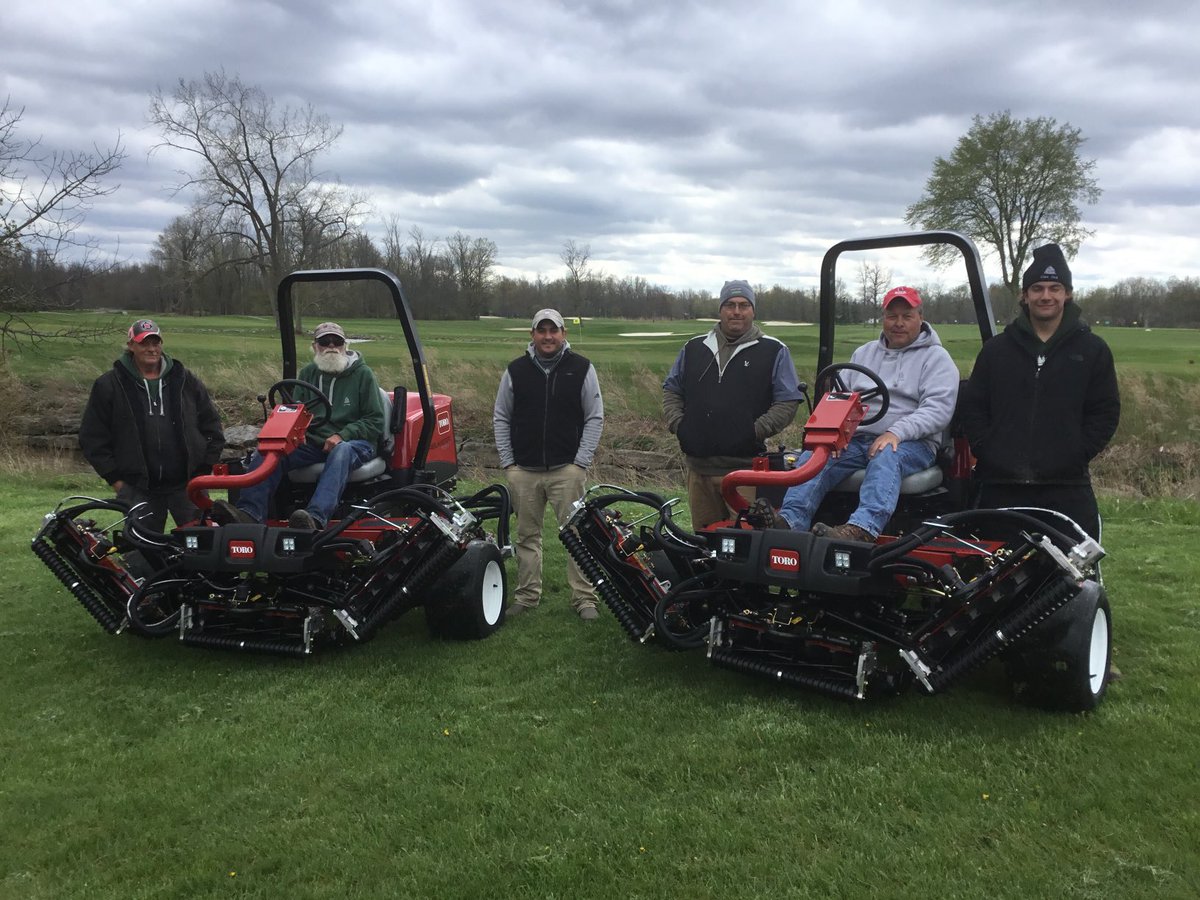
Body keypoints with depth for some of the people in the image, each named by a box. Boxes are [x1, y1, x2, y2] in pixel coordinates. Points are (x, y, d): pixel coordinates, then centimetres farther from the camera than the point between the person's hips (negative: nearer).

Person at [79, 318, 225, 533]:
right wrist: (115, 478, 0)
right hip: (138, 490, -1)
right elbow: (92, 437, 5)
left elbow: (212, 427, 13)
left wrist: (204, 470, 5)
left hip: (186, 485, 1)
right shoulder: (109, 385, 3)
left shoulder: (185, 381, 8)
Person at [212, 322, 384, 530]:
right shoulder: (308, 373, 16)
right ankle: (249, 513, -40)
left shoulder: (363, 374, 3)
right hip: (313, 441, 5)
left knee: (341, 452, -40)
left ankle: (315, 518, -61)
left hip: (354, 442, -5)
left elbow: (375, 421, -1)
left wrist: (342, 436, -16)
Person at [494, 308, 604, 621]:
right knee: (527, 535, 10)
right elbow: (501, 418, 12)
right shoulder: (516, 370, 7)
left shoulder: (582, 369, 2)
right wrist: (507, 461, 4)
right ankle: (527, 596, 21)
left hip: (567, 469, -2)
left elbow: (595, 418, 3)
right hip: (523, 471, 2)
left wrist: (581, 461, -5)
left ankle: (584, 598, 4)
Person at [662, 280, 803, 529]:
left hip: (745, 470, -4)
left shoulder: (774, 351, 4)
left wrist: (756, 431, -11)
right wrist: (677, 424, 5)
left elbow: (788, 401, 0)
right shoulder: (694, 348, 14)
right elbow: (671, 390, 22)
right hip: (698, 467, 4)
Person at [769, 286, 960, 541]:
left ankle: (860, 530, -60)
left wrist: (896, 433, -22)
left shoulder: (936, 358, 7)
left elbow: (938, 409, -7)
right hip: (856, 438, 5)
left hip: (911, 442, -4)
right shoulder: (864, 353, 23)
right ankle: (789, 523, -42)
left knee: (886, 458, -39)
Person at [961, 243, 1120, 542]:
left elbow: (1106, 412, 5)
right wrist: (987, 452, -3)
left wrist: (1076, 455, -7)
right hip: (1000, 486, 2)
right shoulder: (997, 349, 11)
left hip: (1067, 488, -1)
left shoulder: (1092, 349, 7)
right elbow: (972, 406, 9)